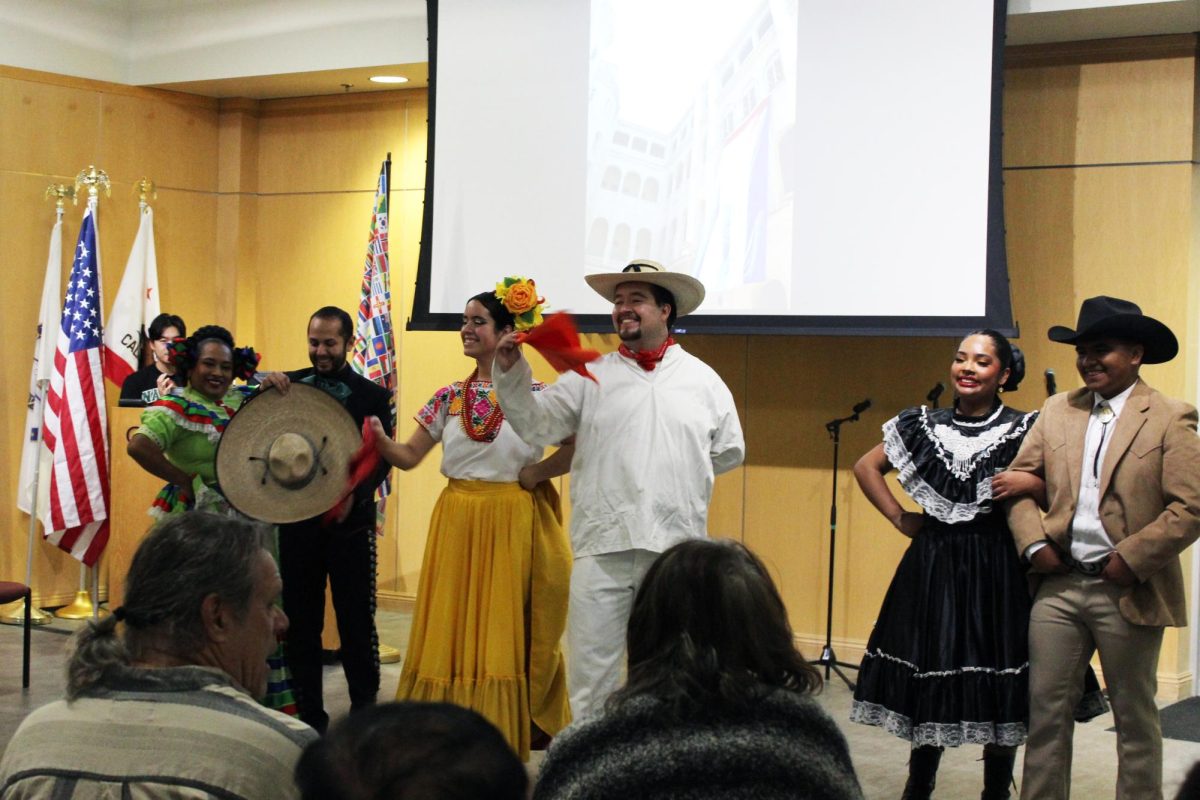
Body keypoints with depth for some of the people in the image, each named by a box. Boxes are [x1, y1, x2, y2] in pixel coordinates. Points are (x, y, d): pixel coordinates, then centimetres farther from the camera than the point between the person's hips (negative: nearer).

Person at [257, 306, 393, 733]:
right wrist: (265, 391, -15)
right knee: (300, 621, 9)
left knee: (356, 619, 6)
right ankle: (308, 713, 20)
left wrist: (353, 494, -22)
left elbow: (380, 460, -5)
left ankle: (364, 710, 18)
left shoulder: (372, 396, 0)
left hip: (350, 522, -2)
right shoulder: (290, 385, 5)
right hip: (297, 521, 2)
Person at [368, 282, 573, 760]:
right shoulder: (449, 398, 7)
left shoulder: (536, 394, -5)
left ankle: (503, 739, 10)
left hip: (511, 523, -4)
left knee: (502, 627, 1)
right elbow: (409, 457, 6)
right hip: (457, 523, 4)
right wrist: (379, 440, -12)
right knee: (451, 627, 4)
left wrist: (537, 473, -10)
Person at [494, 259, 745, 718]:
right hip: (602, 544, 0)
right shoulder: (590, 375, 7)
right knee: (590, 668, 2)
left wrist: (679, 473, 10)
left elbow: (729, 452, 16)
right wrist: (511, 372, -14)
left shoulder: (702, 379, 9)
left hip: (676, 547, 1)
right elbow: (536, 426, -2)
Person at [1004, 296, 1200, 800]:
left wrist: (1132, 559, -16)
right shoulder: (1057, 411, 9)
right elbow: (1019, 477, 12)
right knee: (1046, 711, 7)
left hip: (1128, 592, -4)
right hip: (1059, 585, 4)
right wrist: (1033, 542, -2)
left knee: (1134, 719, 10)